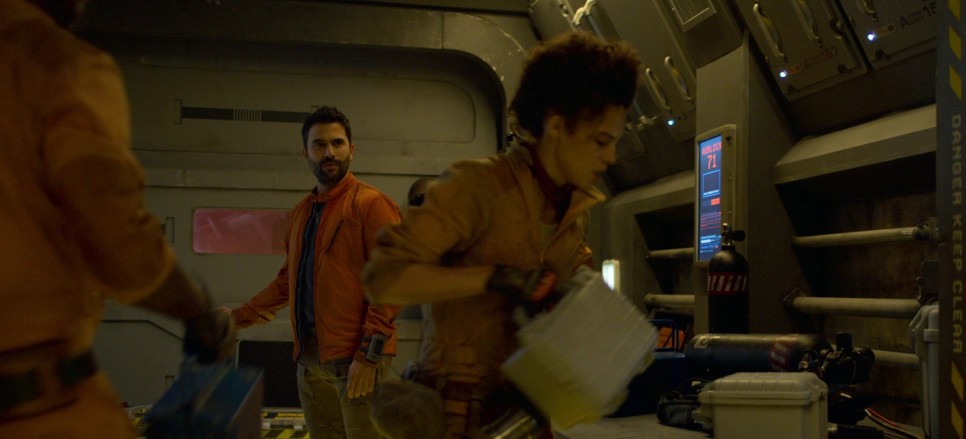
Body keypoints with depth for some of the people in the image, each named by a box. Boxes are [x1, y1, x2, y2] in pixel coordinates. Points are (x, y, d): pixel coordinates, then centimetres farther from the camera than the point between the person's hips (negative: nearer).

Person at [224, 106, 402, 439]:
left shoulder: (371, 204, -7)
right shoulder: (302, 211, 16)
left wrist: (368, 356, -18)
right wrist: (240, 317, 17)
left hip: (356, 359, -7)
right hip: (310, 359, 7)